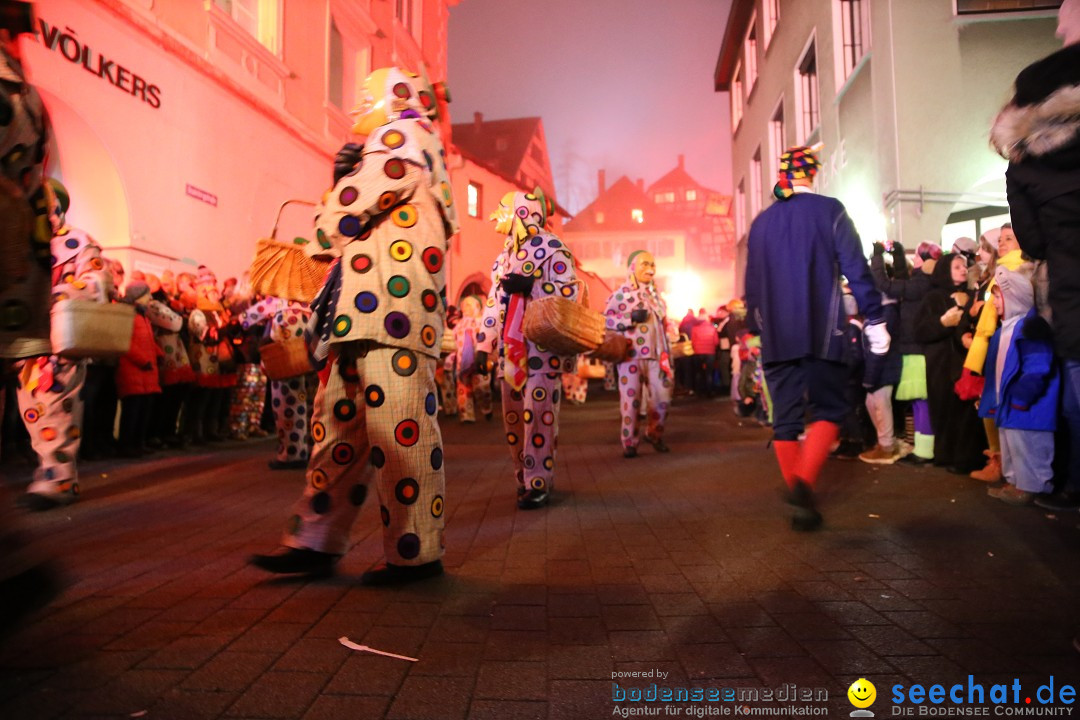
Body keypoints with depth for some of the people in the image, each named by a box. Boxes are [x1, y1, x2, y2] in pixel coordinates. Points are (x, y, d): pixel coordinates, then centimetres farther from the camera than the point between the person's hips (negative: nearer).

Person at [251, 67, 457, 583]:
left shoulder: (404, 137, 3)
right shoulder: (386, 148, 34)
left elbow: (348, 213, -8)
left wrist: (320, 243, 10)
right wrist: (344, 178, 15)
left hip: (392, 305, -11)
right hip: (364, 309, 11)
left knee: (399, 429, -10)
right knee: (339, 422, 9)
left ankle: (416, 553, -1)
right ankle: (317, 541, 16)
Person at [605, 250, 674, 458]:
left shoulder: (656, 293, 18)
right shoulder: (621, 294, -1)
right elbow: (606, 320, -8)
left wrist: (667, 354, 15)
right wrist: (631, 318, -18)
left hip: (655, 355, 5)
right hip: (631, 355, -5)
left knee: (663, 396, 1)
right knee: (631, 399, -2)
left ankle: (654, 434, 24)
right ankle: (630, 442, 11)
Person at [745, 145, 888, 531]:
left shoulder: (761, 221, 11)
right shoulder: (830, 210, 1)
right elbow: (856, 268, -4)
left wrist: (757, 327, 24)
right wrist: (874, 319, 1)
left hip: (777, 335, 3)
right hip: (822, 332, -3)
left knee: (785, 419, 8)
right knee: (828, 410, 6)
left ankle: (800, 501, 13)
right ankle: (804, 482, -15)